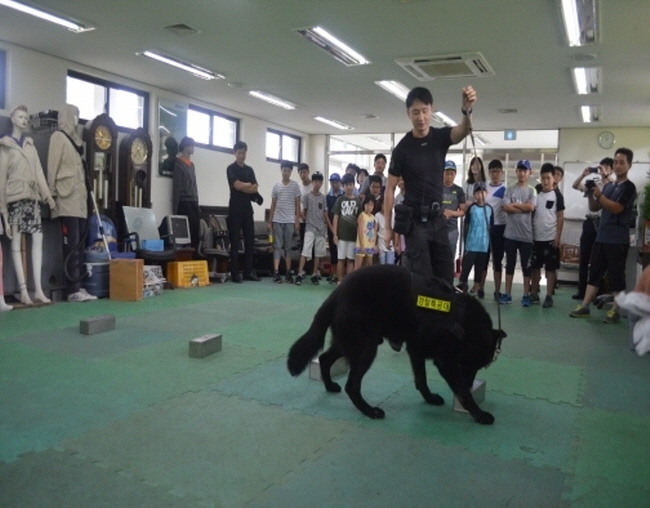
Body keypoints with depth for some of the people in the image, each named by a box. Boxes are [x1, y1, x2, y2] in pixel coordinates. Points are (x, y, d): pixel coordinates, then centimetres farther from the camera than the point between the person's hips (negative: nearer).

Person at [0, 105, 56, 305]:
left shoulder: (30, 144, 20)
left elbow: (38, 171, 13)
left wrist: (47, 195, 1)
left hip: (31, 196, 5)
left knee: (38, 238, -4)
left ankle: (38, 289, -3)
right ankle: (23, 291, -7)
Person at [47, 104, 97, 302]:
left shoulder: (75, 138, 21)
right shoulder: (59, 137, 0)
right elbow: (53, 166, -6)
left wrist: (85, 192, 11)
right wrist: (51, 193, -10)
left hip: (79, 198, 8)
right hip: (67, 198, -8)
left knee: (79, 244, 5)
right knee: (71, 244, -11)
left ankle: (78, 286, 7)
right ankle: (73, 289, -10)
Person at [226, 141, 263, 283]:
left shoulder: (249, 170, 15)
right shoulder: (231, 169, -2)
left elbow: (255, 188, 5)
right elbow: (237, 186, -15)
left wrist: (243, 187, -10)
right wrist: (249, 185, 0)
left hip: (248, 208, 6)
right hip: (235, 209, -6)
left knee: (250, 241, 6)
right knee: (235, 242, -4)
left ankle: (249, 271, 12)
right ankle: (235, 273, -1)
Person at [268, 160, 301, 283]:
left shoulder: (295, 186, 3)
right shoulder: (276, 186, 7)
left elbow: (297, 205, 3)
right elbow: (273, 205, 9)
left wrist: (297, 221, -4)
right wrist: (270, 221, 6)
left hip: (290, 220, -1)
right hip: (277, 220, 1)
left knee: (288, 247, 5)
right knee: (277, 246, -1)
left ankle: (288, 272, 9)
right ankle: (276, 272, -4)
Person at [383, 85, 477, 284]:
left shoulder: (441, 137, 0)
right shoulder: (402, 148, -9)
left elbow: (463, 131, -22)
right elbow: (390, 188, -7)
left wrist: (467, 110, -45)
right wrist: (388, 227, -11)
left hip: (437, 218, 5)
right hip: (415, 220, -4)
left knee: (446, 277, 9)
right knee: (421, 278, -6)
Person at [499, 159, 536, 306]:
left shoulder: (532, 191, 3)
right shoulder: (509, 190, 6)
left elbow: (531, 207, -13)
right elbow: (506, 207, -8)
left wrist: (514, 204, -6)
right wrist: (524, 207, -10)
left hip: (526, 235, -1)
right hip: (510, 234, 1)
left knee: (526, 266, 5)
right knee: (510, 264, 8)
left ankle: (526, 295, 11)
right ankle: (507, 294, 14)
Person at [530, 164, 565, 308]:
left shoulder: (557, 195, -3)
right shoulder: (536, 194, 8)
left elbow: (560, 217, -4)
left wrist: (558, 236, -10)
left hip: (551, 237, -4)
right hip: (536, 237, 4)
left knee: (551, 268, 2)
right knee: (535, 266, 9)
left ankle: (549, 296, 8)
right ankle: (534, 293, 18)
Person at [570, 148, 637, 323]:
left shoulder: (629, 187, -6)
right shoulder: (608, 186, 14)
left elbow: (616, 208, -18)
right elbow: (594, 207, 14)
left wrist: (599, 195, -21)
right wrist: (591, 194, -2)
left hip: (618, 240, -7)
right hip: (601, 238, 7)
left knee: (616, 275, 0)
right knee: (594, 272, 7)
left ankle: (615, 310, 8)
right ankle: (584, 307, 10)